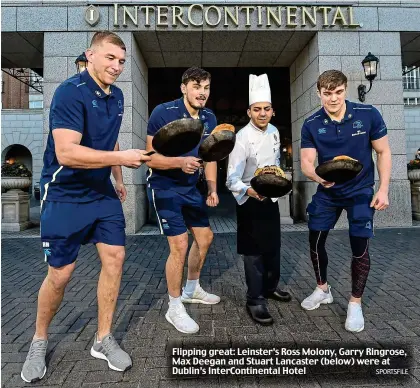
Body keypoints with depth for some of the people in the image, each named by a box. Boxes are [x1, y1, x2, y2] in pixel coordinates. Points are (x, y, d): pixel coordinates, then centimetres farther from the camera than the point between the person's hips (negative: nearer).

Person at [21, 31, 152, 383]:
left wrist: (118, 180, 20)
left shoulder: (116, 96, 7)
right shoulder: (70, 92, -17)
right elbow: (66, 153, -28)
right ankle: (39, 341, 31)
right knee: (60, 273, 3)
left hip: (102, 192, 7)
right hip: (65, 195, -6)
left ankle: (103, 339, 20)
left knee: (114, 256, 1)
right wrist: (121, 158, -29)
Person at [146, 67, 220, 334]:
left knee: (205, 237, 14)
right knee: (180, 245, -11)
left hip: (191, 188, 7)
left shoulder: (209, 118, 1)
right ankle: (175, 308, 10)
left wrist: (212, 189, -3)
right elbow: (151, 158, -19)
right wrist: (180, 162, -36)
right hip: (165, 189, -7)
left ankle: (192, 289, 37)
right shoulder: (163, 113, -18)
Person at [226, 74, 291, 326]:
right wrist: (249, 190, -43)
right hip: (250, 201, -7)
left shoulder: (274, 132, 2)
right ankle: (255, 300, 17)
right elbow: (232, 179, -26)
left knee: (273, 246, 18)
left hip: (271, 199, 7)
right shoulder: (243, 137, -21)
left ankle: (270, 287, 40)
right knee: (254, 252, 1)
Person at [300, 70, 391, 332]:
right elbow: (306, 162, -13)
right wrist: (319, 176, -35)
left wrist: (383, 190, -10)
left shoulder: (368, 115, -12)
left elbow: (383, 152, -4)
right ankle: (323, 289, 30)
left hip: (361, 192, -1)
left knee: (360, 248, -2)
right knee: (315, 242, 4)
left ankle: (355, 304, 19)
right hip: (327, 193, 2)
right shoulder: (311, 125, -10)